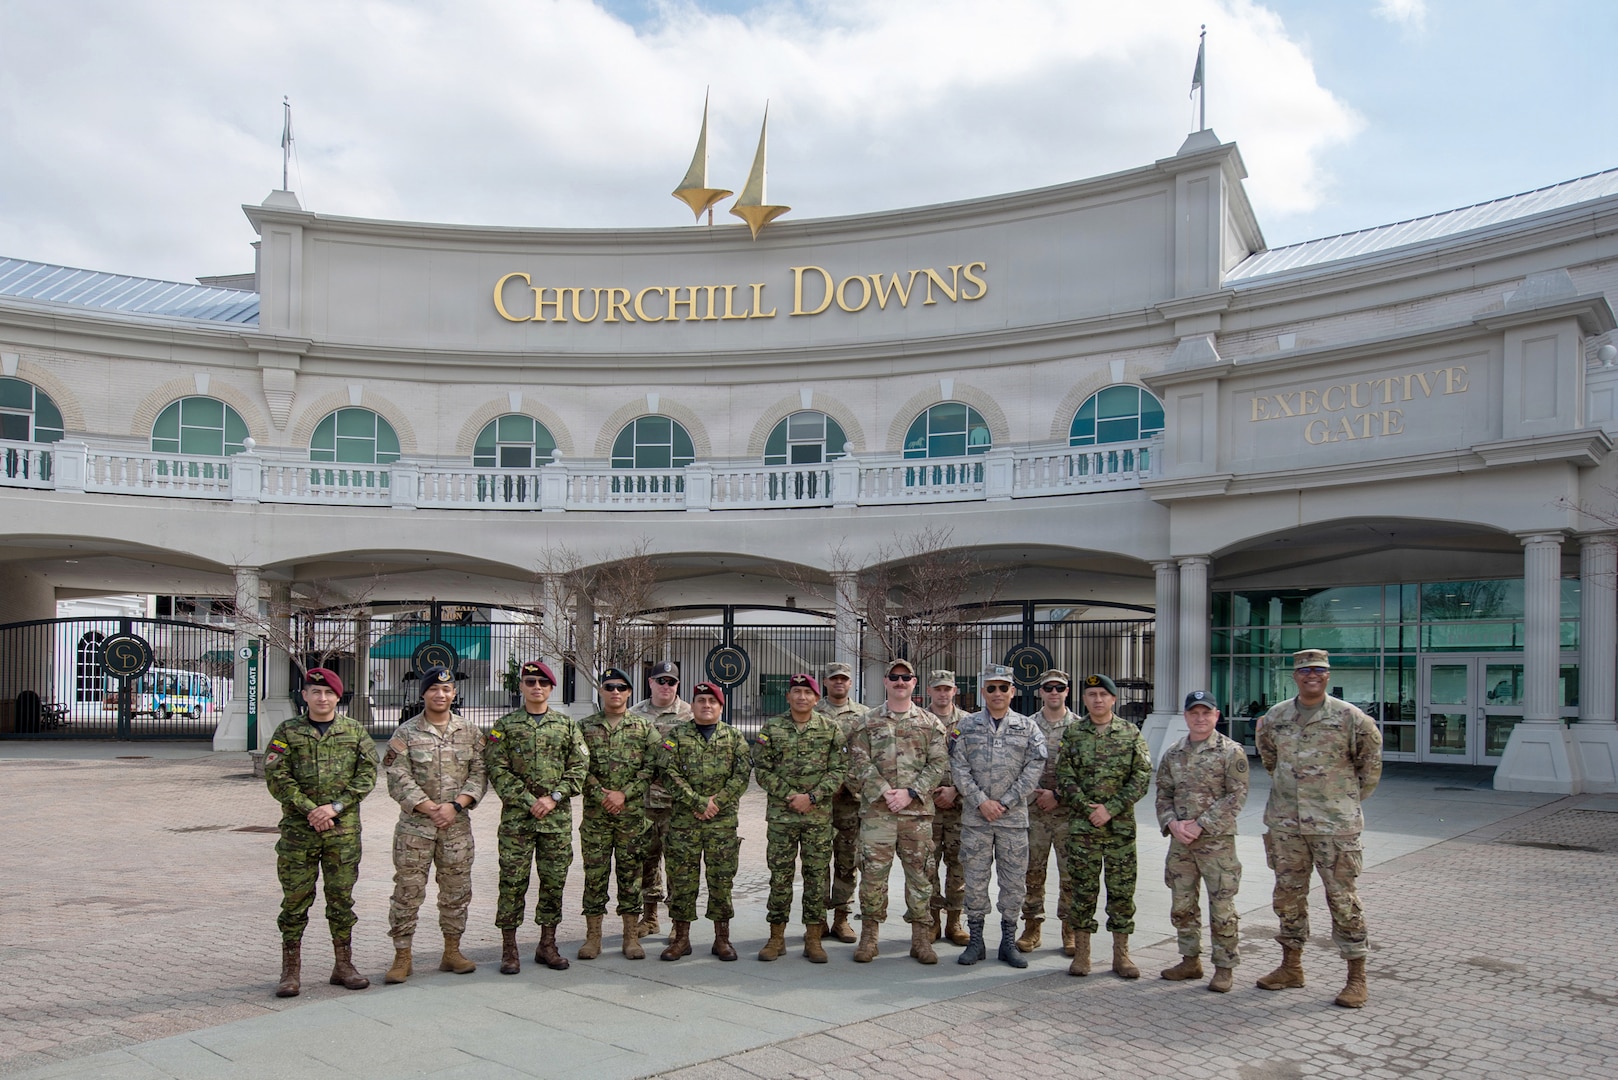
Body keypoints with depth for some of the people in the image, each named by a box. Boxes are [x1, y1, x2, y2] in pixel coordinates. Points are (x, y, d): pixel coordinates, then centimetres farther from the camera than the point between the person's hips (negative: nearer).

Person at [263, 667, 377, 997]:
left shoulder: (356, 732, 7)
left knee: (341, 898, 7)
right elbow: (277, 777, -5)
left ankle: (343, 966, 18)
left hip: (343, 829, 1)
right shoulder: (288, 732, 4)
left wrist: (336, 807, -12)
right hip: (298, 829, -1)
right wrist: (310, 810, -13)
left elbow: (367, 775, 0)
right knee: (295, 899, 2)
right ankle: (290, 972, 13)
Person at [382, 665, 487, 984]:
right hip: (414, 825, -2)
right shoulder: (406, 733, 0)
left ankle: (452, 951, 22)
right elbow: (398, 779, -7)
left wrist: (456, 805, -12)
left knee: (456, 890, 9)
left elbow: (479, 774, 2)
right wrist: (430, 808, -15)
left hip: (458, 825, 2)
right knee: (408, 891, 0)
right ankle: (402, 956, 11)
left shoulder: (470, 732, 6)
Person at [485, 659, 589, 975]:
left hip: (558, 817, 2)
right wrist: (528, 801, -13)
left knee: (554, 881, 7)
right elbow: (497, 770, -4)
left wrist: (554, 797, -9)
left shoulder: (566, 725, 9)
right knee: (513, 881, 0)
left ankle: (547, 945, 18)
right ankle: (509, 949, 10)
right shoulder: (505, 725, 3)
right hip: (516, 817, -2)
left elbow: (579, 768, 4)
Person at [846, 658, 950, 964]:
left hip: (917, 810, 1)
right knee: (873, 872, 0)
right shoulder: (868, 722, 7)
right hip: (876, 810, 0)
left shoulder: (930, 723, 8)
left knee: (919, 871, 6)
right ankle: (869, 936, 12)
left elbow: (939, 764, 0)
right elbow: (860, 763, -1)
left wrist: (909, 793, -11)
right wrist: (885, 792, -13)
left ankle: (921, 936, 15)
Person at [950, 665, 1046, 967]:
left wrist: (1005, 802, -10)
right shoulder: (967, 726, 4)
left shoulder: (1028, 727, 4)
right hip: (975, 816, 0)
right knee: (975, 879, 4)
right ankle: (975, 940, 14)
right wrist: (981, 801, -11)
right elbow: (959, 767, -1)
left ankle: (1008, 941, 16)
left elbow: (1034, 768, -3)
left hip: (1014, 817, 0)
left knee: (1014, 880, 5)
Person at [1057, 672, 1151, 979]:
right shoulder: (1073, 733, 4)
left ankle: (1121, 955, 14)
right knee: (1083, 888, 4)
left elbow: (1142, 777, -3)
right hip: (1082, 825, 0)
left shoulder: (1131, 733, 3)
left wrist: (1110, 809, -11)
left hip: (1121, 825, 0)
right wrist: (1088, 809, -11)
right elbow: (1065, 777, 1)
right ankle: (1081, 953, 13)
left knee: (1122, 889, 4)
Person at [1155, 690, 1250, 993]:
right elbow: (1163, 794, 12)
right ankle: (1190, 960, 25)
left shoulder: (1231, 752, -5)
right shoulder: (1172, 754, 9)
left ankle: (1224, 967, 12)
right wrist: (1172, 823, -7)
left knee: (1221, 908, 0)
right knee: (1182, 905, 11)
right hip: (1180, 842, 5)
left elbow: (1237, 796, -10)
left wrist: (1200, 825, -15)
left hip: (1217, 840, -5)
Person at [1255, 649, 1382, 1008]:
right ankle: (1291, 965, 25)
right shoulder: (1274, 717, 5)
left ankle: (1356, 976, 9)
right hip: (1284, 823, 4)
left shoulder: (1348, 717, -6)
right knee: (1288, 894, 12)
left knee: (1342, 898, 0)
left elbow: (1371, 760, 6)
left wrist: (1354, 797, 8)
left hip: (1335, 823, -4)